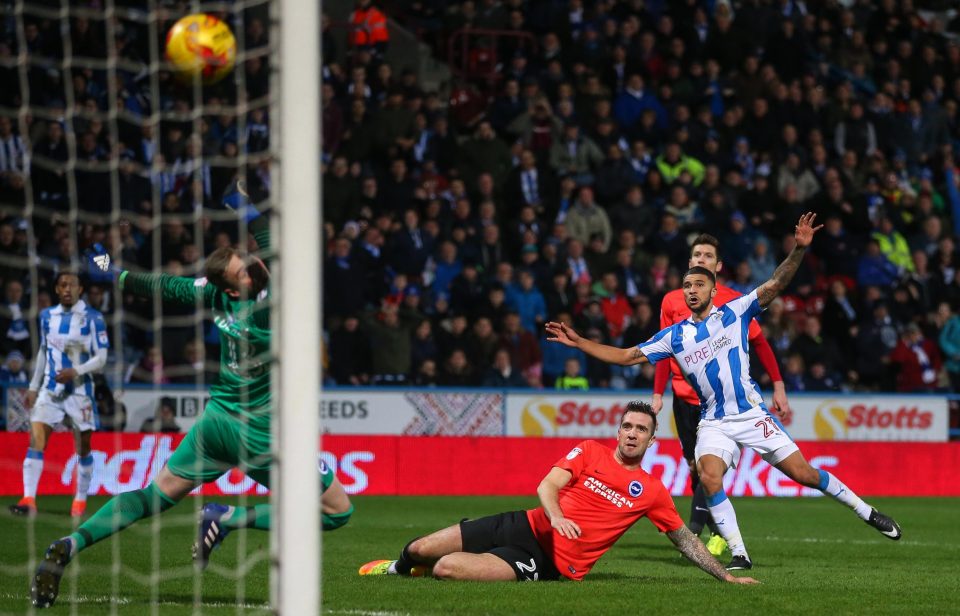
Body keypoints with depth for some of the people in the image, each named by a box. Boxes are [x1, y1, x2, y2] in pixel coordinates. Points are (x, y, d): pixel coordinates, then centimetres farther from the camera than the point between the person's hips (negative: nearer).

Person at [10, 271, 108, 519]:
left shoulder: (93, 318, -7)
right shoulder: (47, 316, 7)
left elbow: (101, 359, -8)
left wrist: (76, 372, -24)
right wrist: (33, 387, 17)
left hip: (80, 390, -3)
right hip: (50, 388, 3)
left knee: (83, 448, 4)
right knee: (36, 440, -12)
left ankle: (80, 500, 20)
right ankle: (28, 500, -17)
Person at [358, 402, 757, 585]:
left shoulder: (652, 492, 2)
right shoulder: (590, 452, 4)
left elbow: (685, 541, 9)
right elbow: (548, 485, -7)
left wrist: (726, 576, 2)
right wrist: (556, 516, -29)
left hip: (552, 563, -2)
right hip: (529, 527, 2)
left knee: (447, 569, -25)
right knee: (421, 550, -2)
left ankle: (427, 569, 13)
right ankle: (399, 568, 36)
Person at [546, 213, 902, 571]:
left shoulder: (734, 313, 0)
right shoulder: (674, 336, 7)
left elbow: (774, 286, -9)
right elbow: (626, 356, 10)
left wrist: (799, 249, -25)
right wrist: (578, 342, 2)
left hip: (751, 413, -2)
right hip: (714, 422, 2)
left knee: (804, 474, -4)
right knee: (709, 478, -23)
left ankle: (866, 512, 16)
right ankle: (739, 554, -16)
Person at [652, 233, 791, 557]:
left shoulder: (733, 301, -2)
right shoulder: (672, 301, 6)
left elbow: (760, 343, 1)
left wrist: (778, 387, -4)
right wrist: (658, 393, 8)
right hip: (685, 395, 3)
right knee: (695, 466, 4)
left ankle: (694, 529, -18)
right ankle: (717, 531, 16)